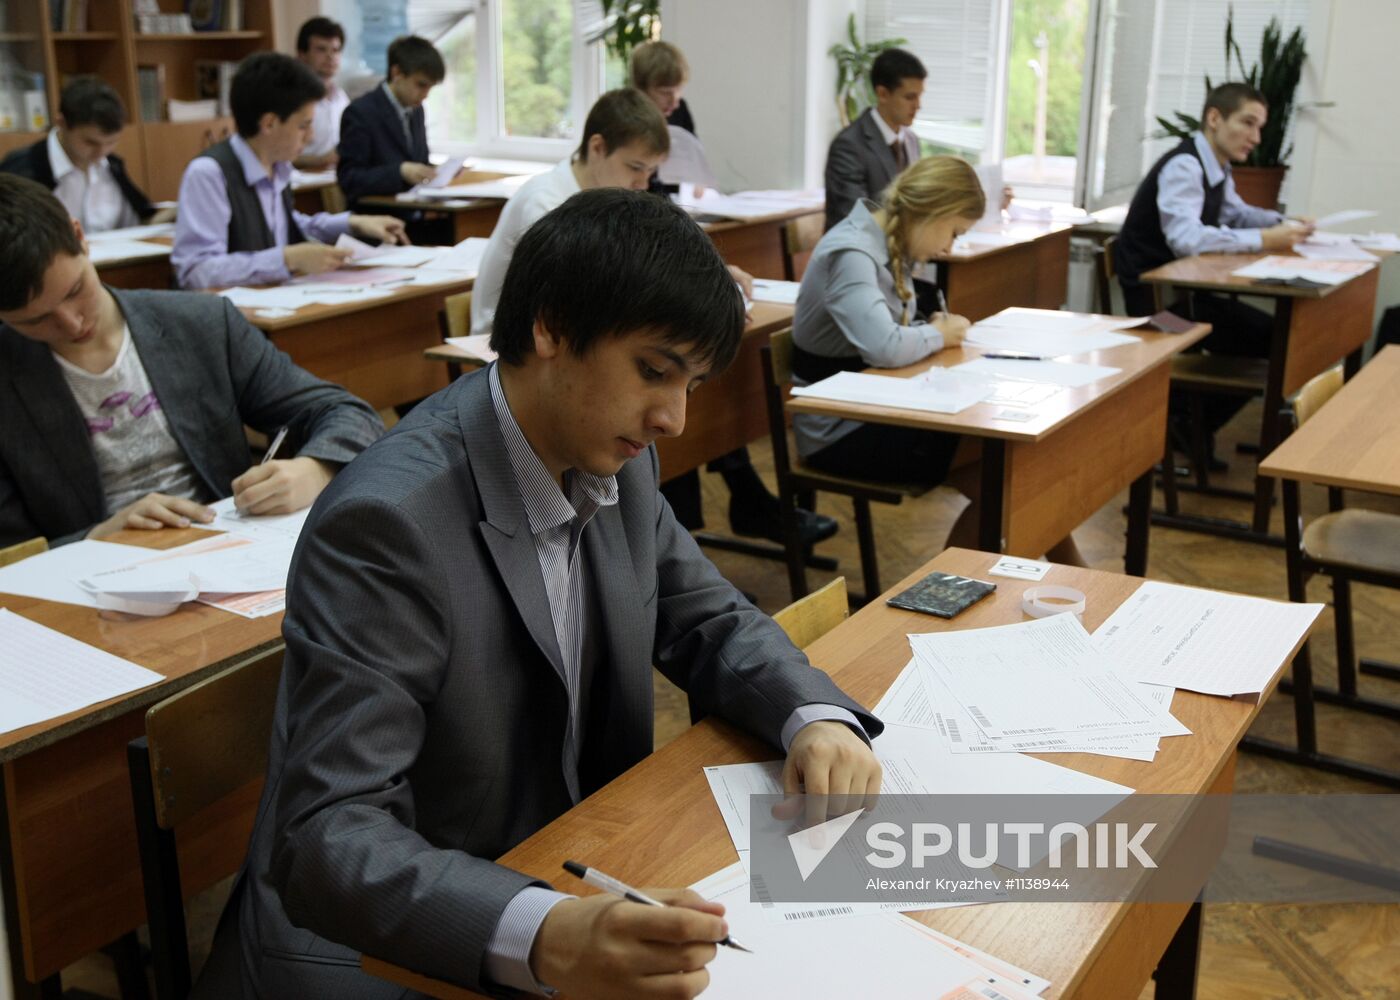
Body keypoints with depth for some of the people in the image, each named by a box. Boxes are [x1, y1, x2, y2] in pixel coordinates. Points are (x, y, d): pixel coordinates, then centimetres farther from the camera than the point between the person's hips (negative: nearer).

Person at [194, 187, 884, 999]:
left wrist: (817, 718, -10)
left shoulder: (617, 458, -2)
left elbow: (710, 621, 10)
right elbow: (327, 837, -27)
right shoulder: (387, 522, -24)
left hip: (577, 886, 7)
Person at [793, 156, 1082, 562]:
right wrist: (938, 336, -15)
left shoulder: (890, 246, 7)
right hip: (841, 431, -9)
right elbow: (883, 347, -35)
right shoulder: (850, 255, -21)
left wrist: (934, 329, -2)